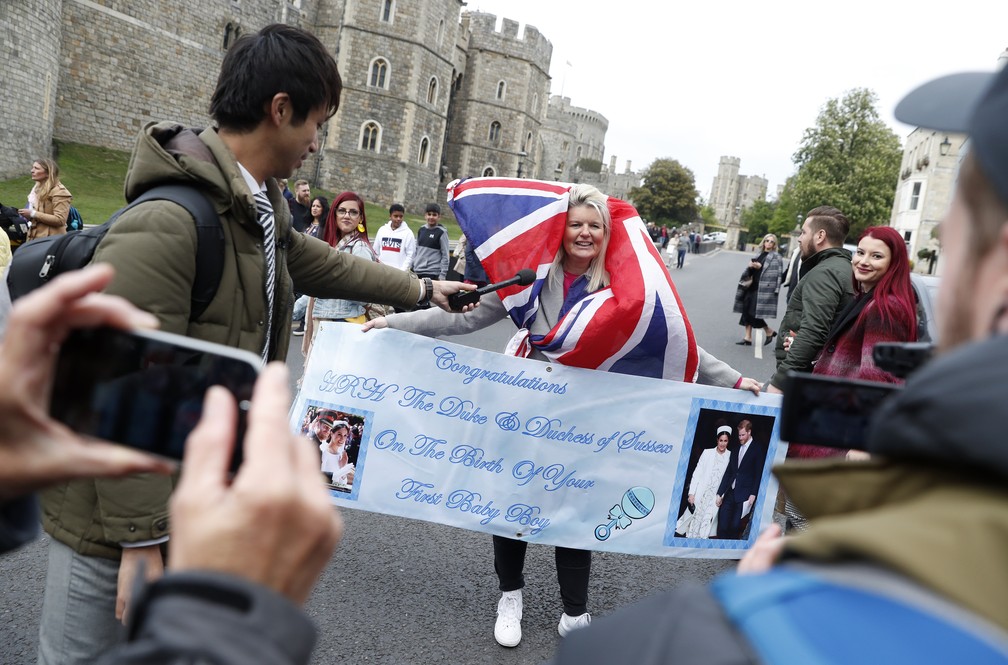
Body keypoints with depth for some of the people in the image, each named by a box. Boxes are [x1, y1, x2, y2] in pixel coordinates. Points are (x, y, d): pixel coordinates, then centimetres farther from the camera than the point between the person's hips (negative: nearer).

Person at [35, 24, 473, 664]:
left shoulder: (259, 209, 5)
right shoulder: (166, 222, -26)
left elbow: (321, 263, 23)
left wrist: (420, 289, 36)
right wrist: (141, 538, -21)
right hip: (123, 515, -9)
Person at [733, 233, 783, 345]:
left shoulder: (776, 257, -4)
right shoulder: (761, 255, 16)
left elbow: (777, 273, -13)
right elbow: (751, 271, 20)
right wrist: (750, 266, -2)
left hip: (763, 289, -7)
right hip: (752, 286, 7)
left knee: (754, 312, -8)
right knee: (747, 311, 4)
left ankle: (769, 331, 13)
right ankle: (748, 338, 9)